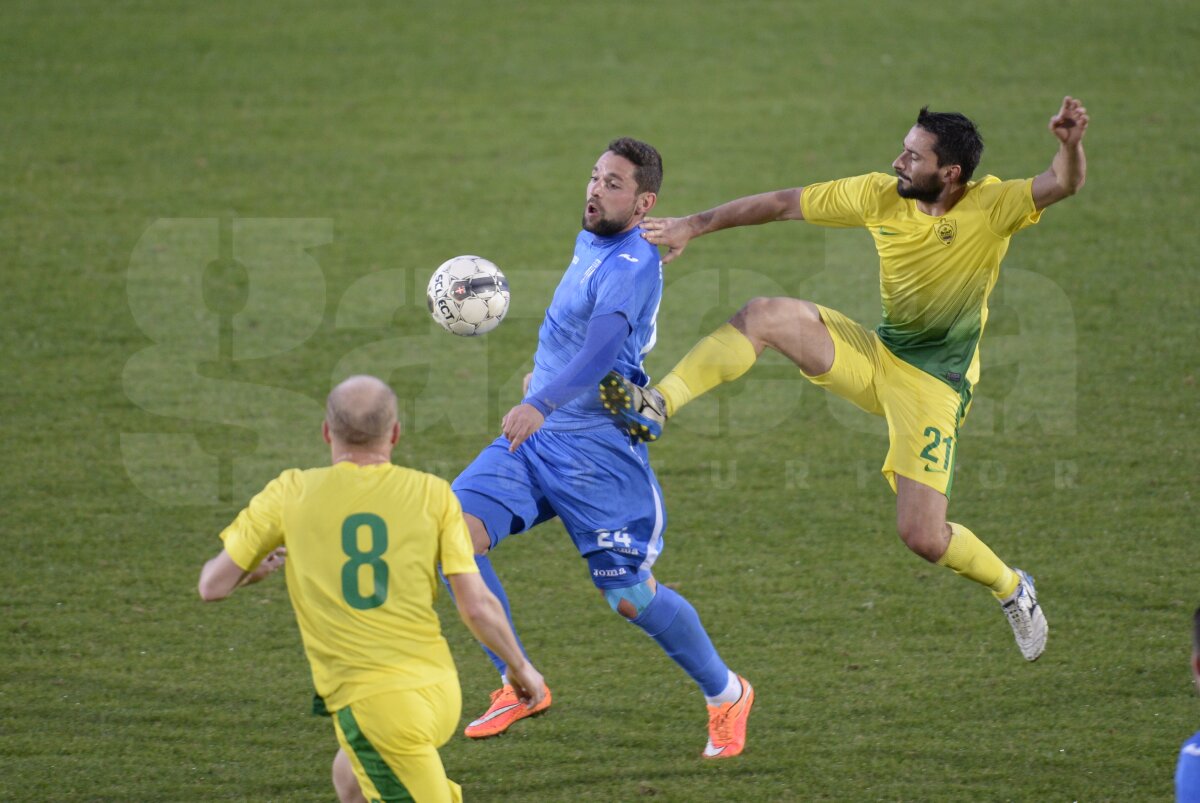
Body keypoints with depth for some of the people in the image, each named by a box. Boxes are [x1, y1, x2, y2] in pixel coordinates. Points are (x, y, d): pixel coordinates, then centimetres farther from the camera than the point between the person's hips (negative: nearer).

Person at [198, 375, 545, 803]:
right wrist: (520, 667, 17)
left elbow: (213, 586, 3)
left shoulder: (291, 493, -1)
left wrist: (255, 569, 26)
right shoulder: (432, 493, 1)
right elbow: (477, 607, -1)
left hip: (372, 703, -4)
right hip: (440, 692, 4)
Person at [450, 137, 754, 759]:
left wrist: (543, 403, -49)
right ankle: (519, 685, -5)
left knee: (631, 596, -4)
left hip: (597, 448, -8)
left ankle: (726, 695, 21)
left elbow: (604, 346, -35)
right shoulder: (590, 243, 11)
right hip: (534, 435, 8)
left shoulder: (631, 266, -18)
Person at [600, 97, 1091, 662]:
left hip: (933, 384, -4)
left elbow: (1064, 184, -30)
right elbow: (783, 204, 2)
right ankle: (656, 407, -22)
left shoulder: (991, 206, -16)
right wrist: (693, 226, 1)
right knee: (766, 315, -19)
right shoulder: (880, 196, -5)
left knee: (923, 538, -11)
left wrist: (1070, 145, -53)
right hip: (875, 355, 4)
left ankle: (1012, 589, 20)